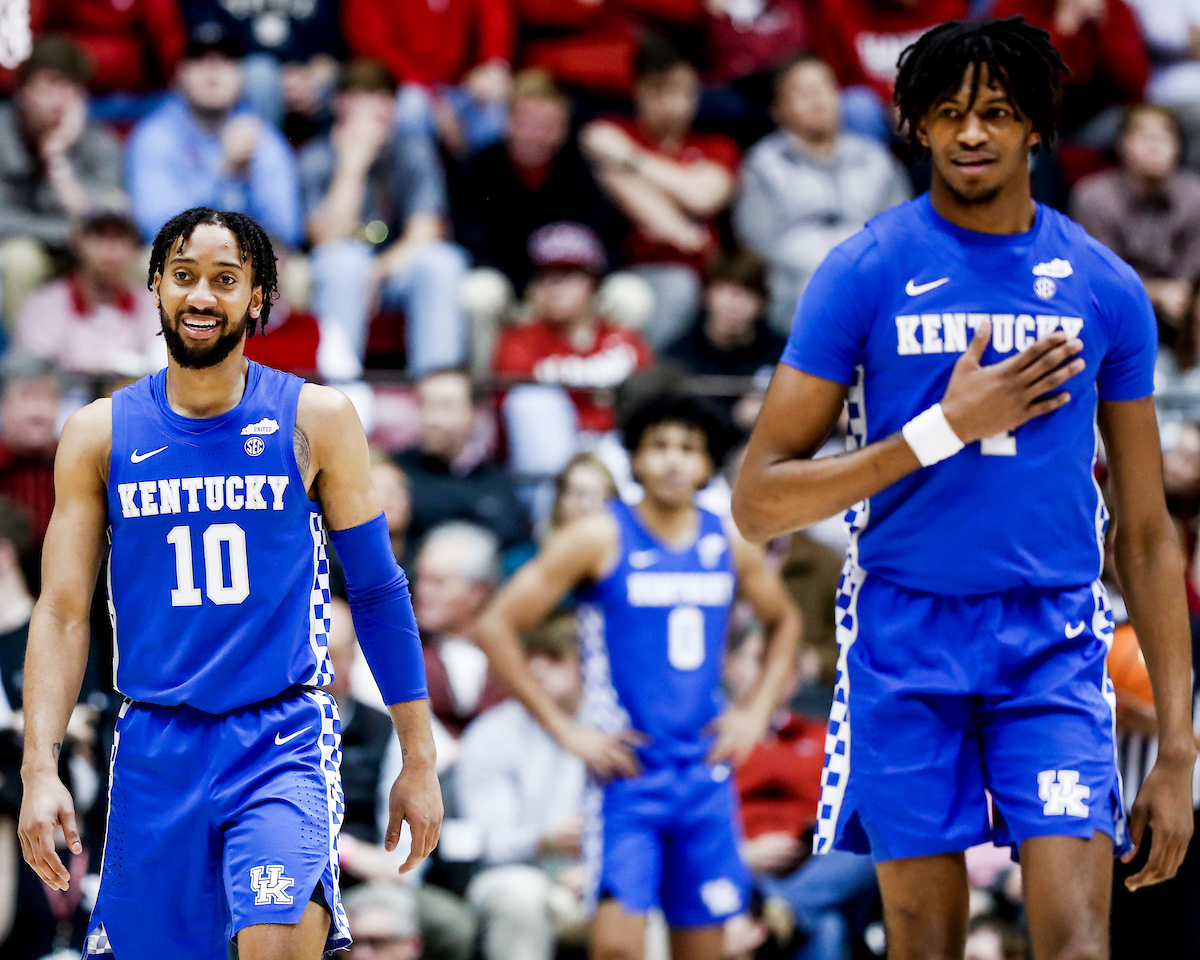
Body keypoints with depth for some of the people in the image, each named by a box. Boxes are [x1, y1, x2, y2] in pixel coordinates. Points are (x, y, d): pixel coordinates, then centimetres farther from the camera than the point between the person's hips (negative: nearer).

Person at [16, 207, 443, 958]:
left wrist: (419, 760, 6)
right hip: (155, 748, 2)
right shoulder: (100, 433, 4)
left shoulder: (316, 419, 1)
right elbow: (63, 612, 5)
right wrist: (40, 770, -6)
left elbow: (378, 592, 7)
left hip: (283, 742, -2)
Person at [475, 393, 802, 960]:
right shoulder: (599, 540, -5)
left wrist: (758, 713, 12)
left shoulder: (729, 546, 8)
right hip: (627, 769, -4)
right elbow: (496, 626, -6)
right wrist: (563, 730, -10)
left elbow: (784, 621, 27)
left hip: (705, 771, 4)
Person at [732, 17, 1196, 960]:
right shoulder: (864, 272, 0)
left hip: (1055, 643, 1)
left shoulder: (1106, 289, 6)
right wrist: (947, 428, -12)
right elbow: (759, 502, -3)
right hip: (907, 639, -1)